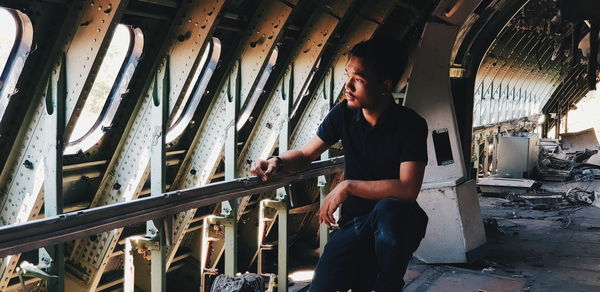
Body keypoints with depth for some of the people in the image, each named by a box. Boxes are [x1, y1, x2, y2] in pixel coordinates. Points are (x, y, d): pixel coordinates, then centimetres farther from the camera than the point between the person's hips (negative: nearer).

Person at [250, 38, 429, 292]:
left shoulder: (411, 125, -15)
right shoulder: (344, 114, -1)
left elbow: (408, 189, -25)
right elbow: (305, 154, 9)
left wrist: (348, 187, -24)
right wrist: (277, 162, -13)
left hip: (395, 223, -3)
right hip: (353, 222, 3)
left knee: (387, 210, -39)